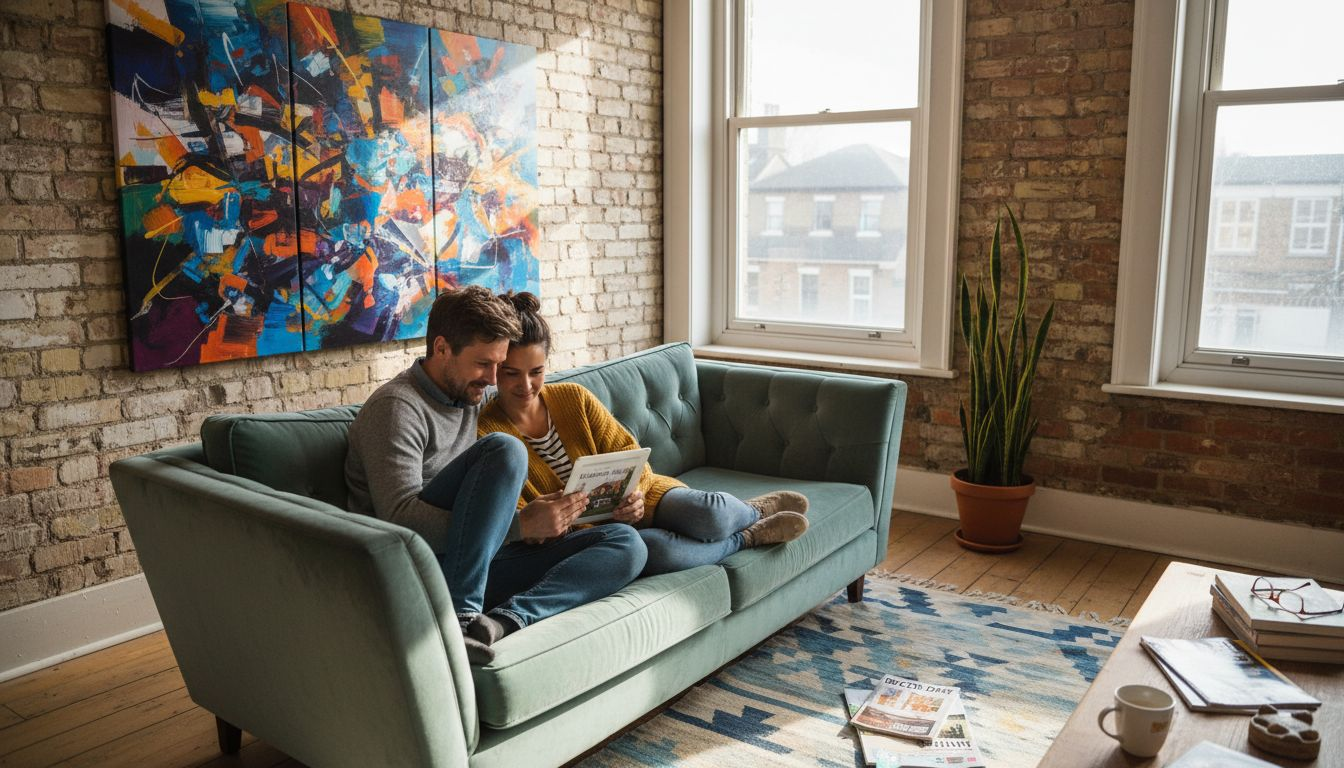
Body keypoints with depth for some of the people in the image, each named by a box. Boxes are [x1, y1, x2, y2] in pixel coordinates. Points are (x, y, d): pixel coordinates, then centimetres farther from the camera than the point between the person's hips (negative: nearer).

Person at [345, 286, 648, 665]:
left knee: (626, 544, -8)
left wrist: (534, 517, 1)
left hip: (480, 564, 8)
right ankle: (458, 616, -30)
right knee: (505, 449, -28)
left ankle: (502, 619, -32)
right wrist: (520, 524, -24)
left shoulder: (477, 398, 17)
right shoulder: (396, 407, -9)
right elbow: (399, 517, -21)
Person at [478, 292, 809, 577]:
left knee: (709, 516, -27)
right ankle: (750, 536, -8)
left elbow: (627, 451, 4)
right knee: (653, 548, -36)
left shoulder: (574, 398, 1)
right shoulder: (485, 433, -8)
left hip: (627, 502, 3)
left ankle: (750, 510, 10)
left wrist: (634, 493, -18)